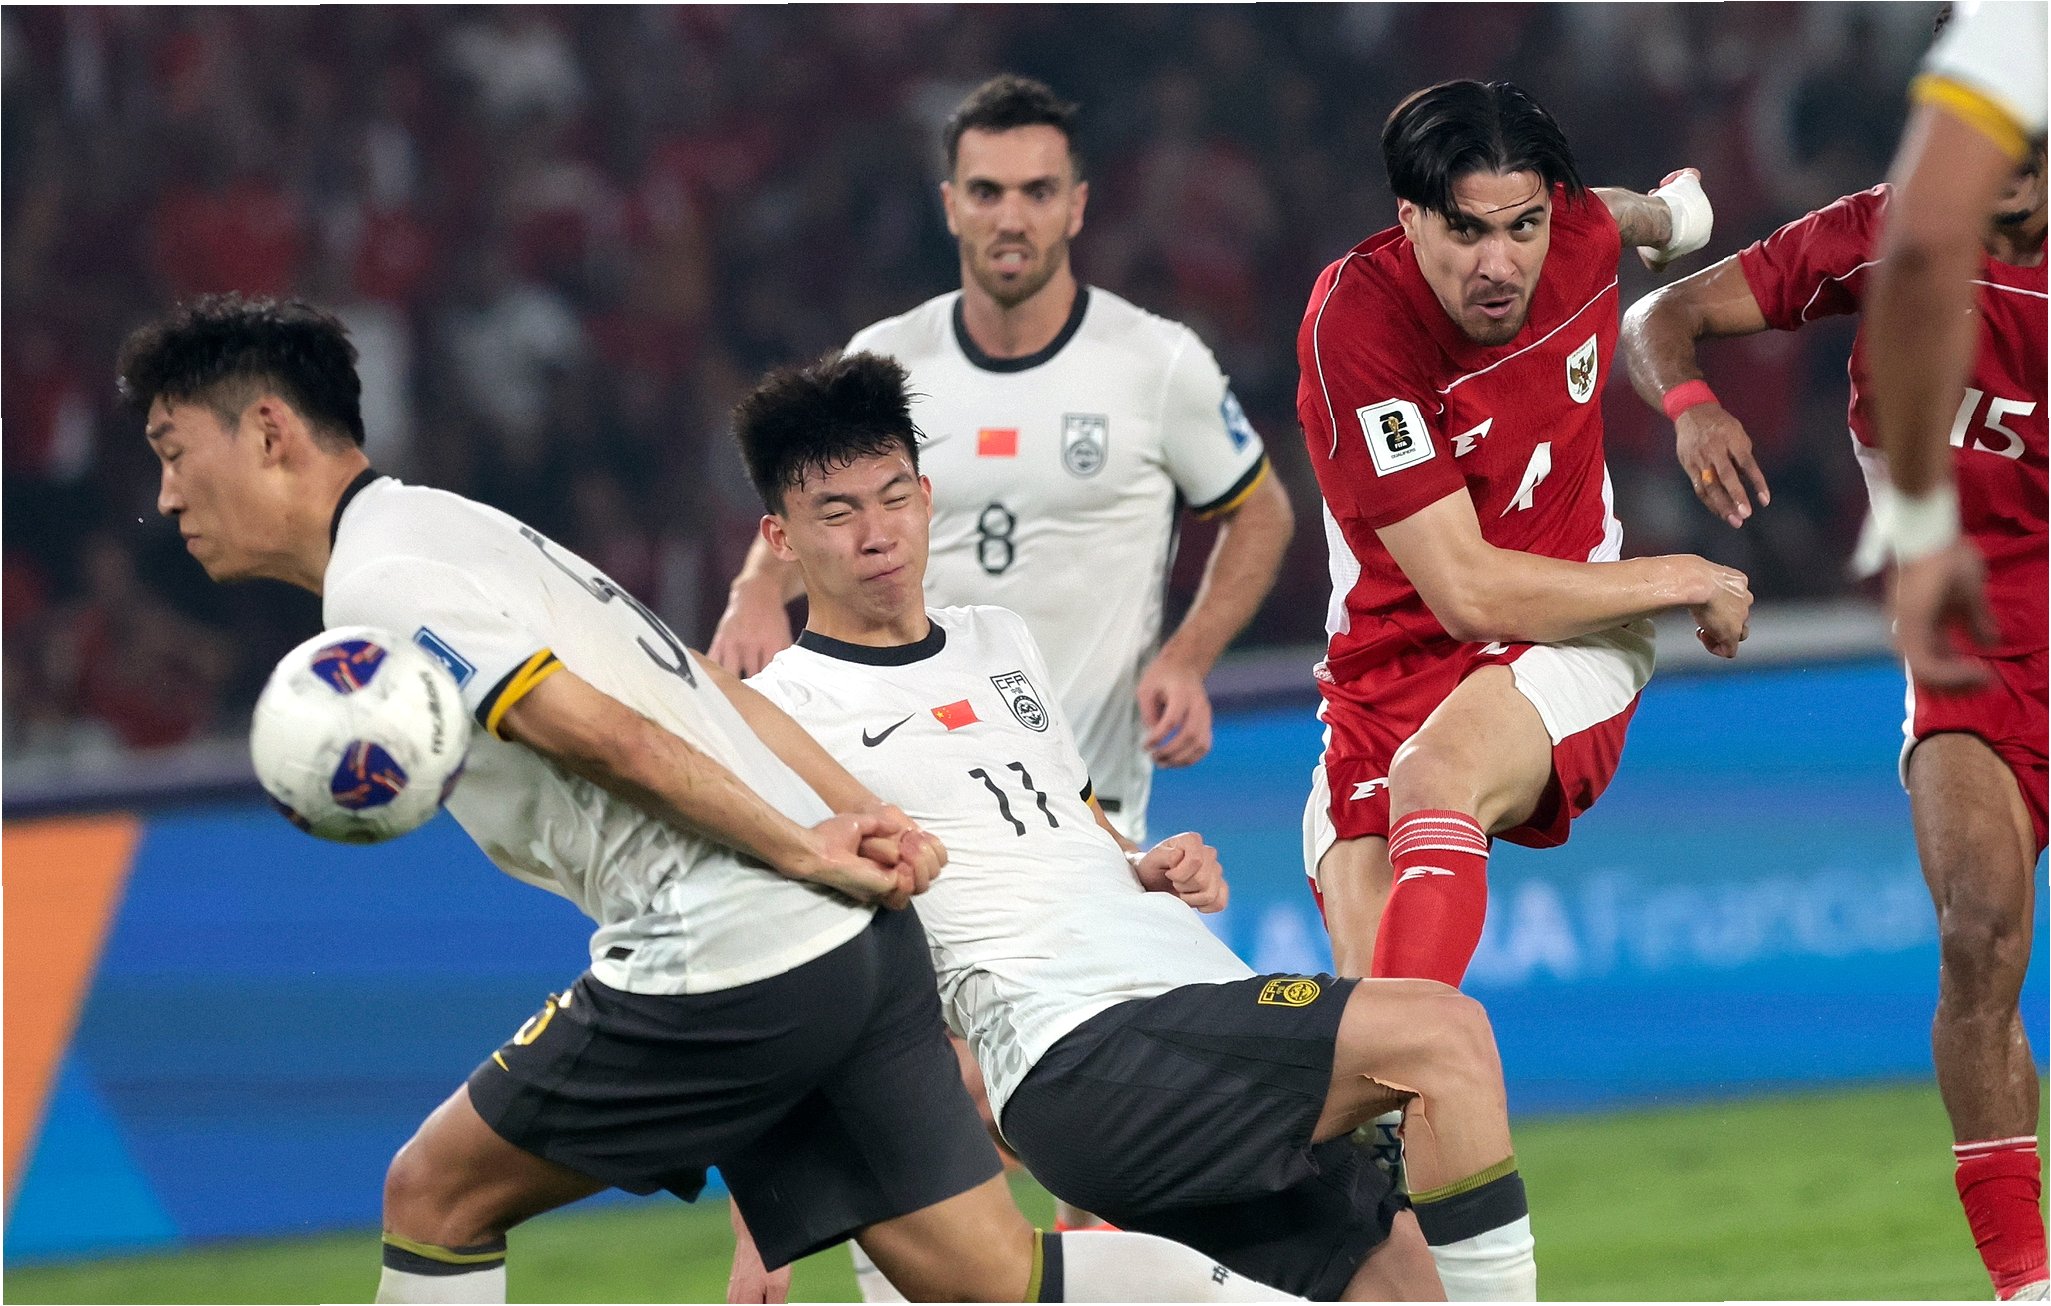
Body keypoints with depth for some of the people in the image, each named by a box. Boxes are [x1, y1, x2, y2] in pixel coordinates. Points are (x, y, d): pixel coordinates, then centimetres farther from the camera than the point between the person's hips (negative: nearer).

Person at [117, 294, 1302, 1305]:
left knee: (435, 1198, 7)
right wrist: (870, 824, 11)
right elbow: (715, 694, 19)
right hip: (857, 940, 9)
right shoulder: (454, 530, 23)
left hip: (726, 970, -9)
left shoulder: (380, 584, -8)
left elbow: (607, 734, -17)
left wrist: (803, 852, -11)